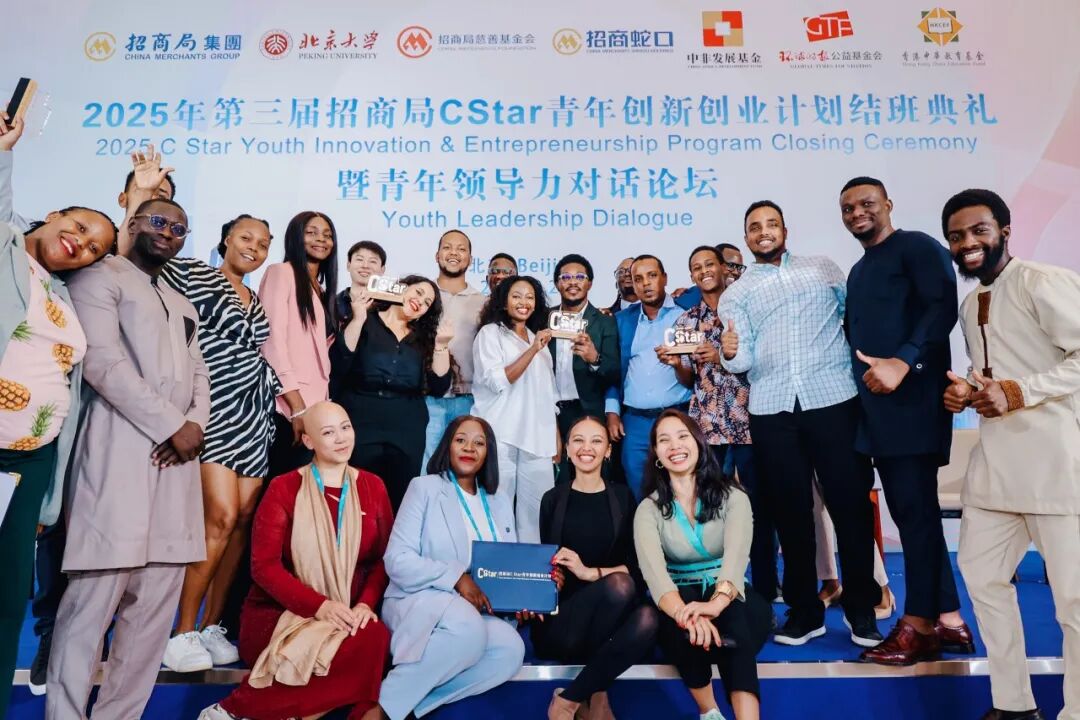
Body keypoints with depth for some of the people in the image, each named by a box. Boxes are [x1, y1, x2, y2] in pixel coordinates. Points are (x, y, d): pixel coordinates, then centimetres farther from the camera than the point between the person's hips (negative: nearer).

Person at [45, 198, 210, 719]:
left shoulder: (182, 305, 26)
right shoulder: (100, 278, 5)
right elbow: (103, 363, -9)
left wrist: (195, 424, -3)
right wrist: (172, 426, -11)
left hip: (174, 458, 7)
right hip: (119, 451, -6)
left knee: (158, 599, 5)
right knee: (97, 593, -8)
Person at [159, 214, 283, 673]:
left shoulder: (256, 301, 20)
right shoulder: (190, 274, 3)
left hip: (254, 413, 6)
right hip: (215, 410, -6)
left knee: (243, 518, 2)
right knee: (221, 517, -15)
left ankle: (211, 625, 14)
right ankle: (183, 632, -1)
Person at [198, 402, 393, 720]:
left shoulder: (373, 486, 8)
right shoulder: (284, 488, -1)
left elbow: (383, 557, 7)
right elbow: (264, 565, -7)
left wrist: (366, 603, -13)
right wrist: (319, 605, -21)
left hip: (347, 617, 3)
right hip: (280, 614, -3)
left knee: (377, 637, -32)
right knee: (359, 646, -32)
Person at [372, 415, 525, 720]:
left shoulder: (501, 503, 15)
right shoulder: (424, 488, -1)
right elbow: (397, 560, -10)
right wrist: (457, 578, -20)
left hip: (474, 612, 5)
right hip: (416, 603, -5)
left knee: (511, 648, -26)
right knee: (468, 629, -36)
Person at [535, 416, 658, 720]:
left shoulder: (623, 497, 8)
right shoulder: (552, 499, 8)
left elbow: (637, 564, 1)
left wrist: (591, 572, -16)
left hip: (608, 619, 2)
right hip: (560, 618, -1)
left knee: (647, 618, -34)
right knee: (619, 585, -32)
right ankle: (595, 694, -18)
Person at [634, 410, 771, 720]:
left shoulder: (732, 496, -3)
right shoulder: (649, 509, -3)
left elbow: (736, 554, -23)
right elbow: (654, 572, -22)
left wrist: (716, 603, -45)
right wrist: (684, 613, -44)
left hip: (729, 599, 0)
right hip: (680, 600, 0)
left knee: (731, 621, -35)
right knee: (684, 629, -34)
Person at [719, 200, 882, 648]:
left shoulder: (822, 267, 15)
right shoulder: (735, 295, 13)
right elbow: (744, 360, 2)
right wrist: (730, 352, -21)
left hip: (833, 399, -1)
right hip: (772, 411, 1)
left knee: (850, 502, 1)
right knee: (790, 510, 6)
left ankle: (861, 607, 18)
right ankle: (804, 609, 18)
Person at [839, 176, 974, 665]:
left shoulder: (916, 247, 0)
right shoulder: (858, 272, 24)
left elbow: (944, 307, -15)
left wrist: (903, 362, -24)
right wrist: (866, 378, 11)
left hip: (912, 398, -9)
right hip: (878, 406, 9)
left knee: (915, 508, -8)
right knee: (909, 511, 9)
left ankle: (919, 625, 1)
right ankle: (947, 621, 17)